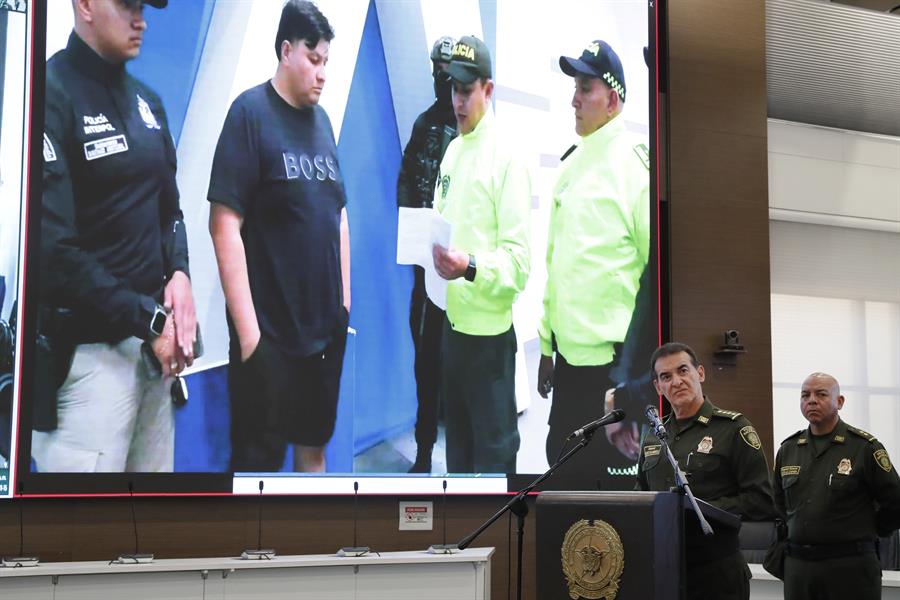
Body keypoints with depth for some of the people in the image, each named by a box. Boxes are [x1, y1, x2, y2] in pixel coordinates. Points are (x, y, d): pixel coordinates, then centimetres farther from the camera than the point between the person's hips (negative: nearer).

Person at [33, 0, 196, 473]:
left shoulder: (146, 101, 14)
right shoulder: (50, 95, -12)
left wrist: (179, 273, -2)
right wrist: (148, 321, -15)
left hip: (151, 338, 7)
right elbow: (53, 249, -19)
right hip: (85, 349, -7)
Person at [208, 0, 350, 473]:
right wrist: (247, 327, -18)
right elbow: (224, 224, -16)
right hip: (268, 331, -6)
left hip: (326, 325, 7)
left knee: (314, 444, 18)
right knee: (257, 456, 2)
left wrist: (344, 299, 12)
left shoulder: (322, 120, 10)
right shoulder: (250, 113, -10)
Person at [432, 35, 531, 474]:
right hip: (452, 323, 8)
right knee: (457, 443, 21)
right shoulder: (451, 152, 12)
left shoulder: (507, 160, -15)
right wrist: (431, 244, -1)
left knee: (494, 454, 2)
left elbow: (520, 263, -20)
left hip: (489, 331, -8)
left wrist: (471, 268, -32)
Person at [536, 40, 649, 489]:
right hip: (568, 356, 8)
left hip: (615, 362, -8)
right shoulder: (570, 165, 13)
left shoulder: (635, 164, -11)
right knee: (561, 466, 16)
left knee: (615, 474, 3)